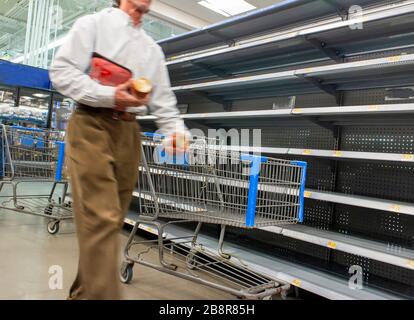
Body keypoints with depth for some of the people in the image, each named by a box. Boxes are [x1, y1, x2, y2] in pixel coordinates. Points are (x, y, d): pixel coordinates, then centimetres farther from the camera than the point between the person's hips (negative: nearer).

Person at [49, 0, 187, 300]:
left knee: (113, 218, 6)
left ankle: (83, 292, 22)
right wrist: (110, 95, -17)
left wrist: (176, 130, -5)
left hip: (128, 131, 5)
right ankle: (103, 293, -11)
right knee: (101, 218, -16)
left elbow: (163, 99, 13)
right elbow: (62, 71, -4)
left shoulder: (152, 49, 21)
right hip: (91, 125, -5)